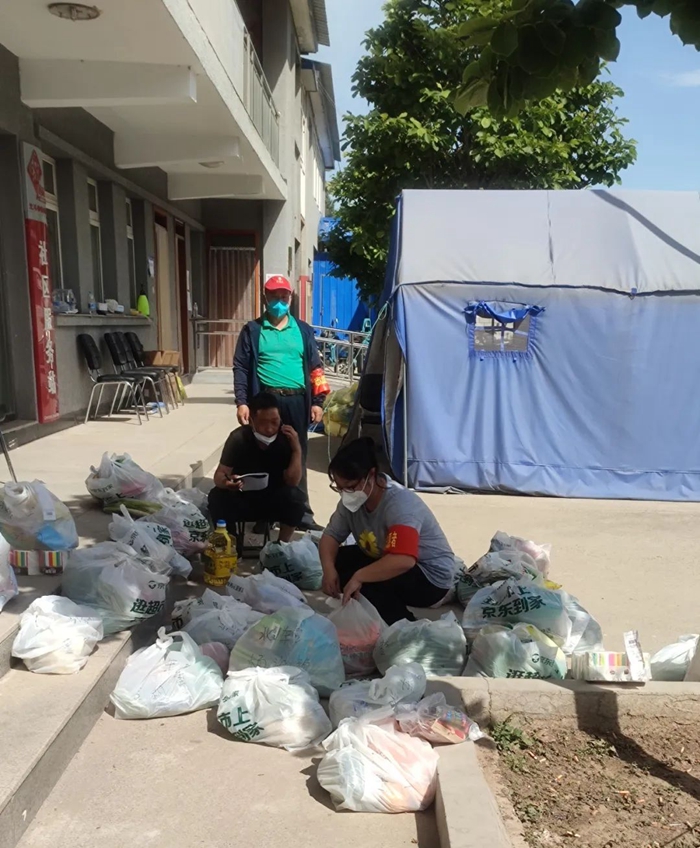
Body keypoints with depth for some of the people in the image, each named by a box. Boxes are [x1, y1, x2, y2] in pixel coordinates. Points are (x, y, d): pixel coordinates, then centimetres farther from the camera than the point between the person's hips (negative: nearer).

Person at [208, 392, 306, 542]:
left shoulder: (285, 438, -16)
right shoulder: (239, 438, -19)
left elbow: (292, 482, -20)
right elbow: (219, 474, -18)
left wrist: (297, 449, -31)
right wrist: (226, 482, -42)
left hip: (274, 501, 0)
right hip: (242, 499, 0)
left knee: (295, 496, -31)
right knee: (217, 497, -30)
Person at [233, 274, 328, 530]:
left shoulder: (303, 330, 11)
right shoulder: (252, 330, 5)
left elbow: (315, 368, 10)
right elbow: (240, 368, 2)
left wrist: (317, 401, 3)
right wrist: (242, 402, -8)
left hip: (296, 401, 2)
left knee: (297, 457, 7)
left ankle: (301, 511, 14)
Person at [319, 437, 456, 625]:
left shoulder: (400, 504, -31)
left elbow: (403, 561, -44)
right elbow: (331, 535, -4)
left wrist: (359, 577, -38)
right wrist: (329, 568, -23)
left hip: (431, 577, -8)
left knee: (357, 575, -29)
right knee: (339, 560, -7)